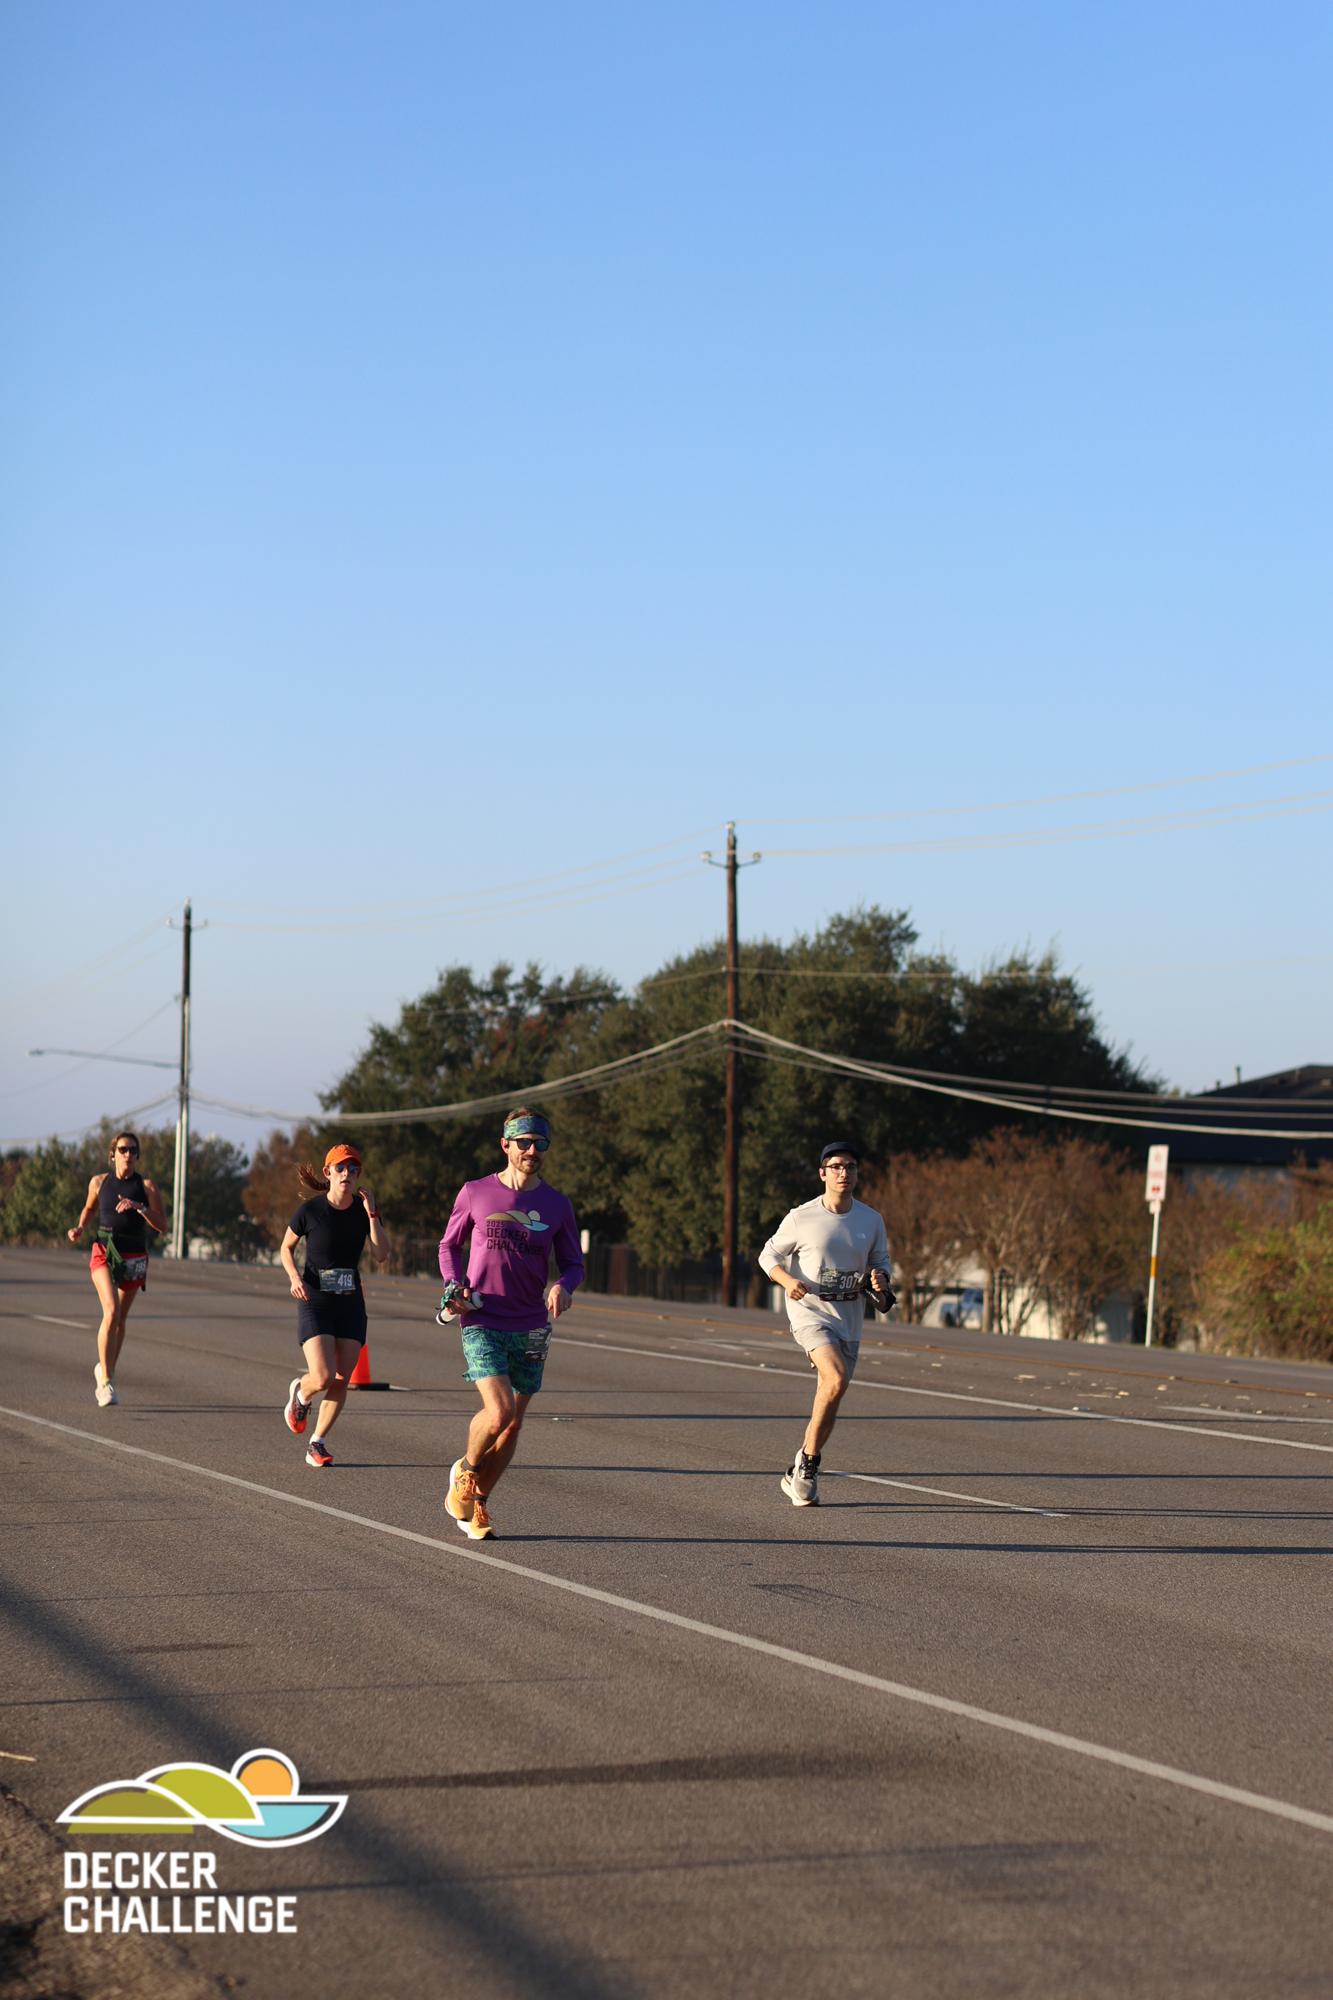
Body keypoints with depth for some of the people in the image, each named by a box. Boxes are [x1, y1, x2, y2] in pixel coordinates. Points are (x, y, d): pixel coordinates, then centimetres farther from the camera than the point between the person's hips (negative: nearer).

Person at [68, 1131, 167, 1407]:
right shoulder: (99, 1182, 3)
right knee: (111, 1312, -20)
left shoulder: (146, 1186, -2)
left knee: (120, 1320, 13)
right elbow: (89, 1208, 23)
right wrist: (80, 1227, 4)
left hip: (134, 1259, 1)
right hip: (103, 1253, -1)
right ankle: (106, 1382, -18)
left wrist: (138, 1207, -21)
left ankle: (105, 1372, 36)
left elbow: (162, 1225, -7)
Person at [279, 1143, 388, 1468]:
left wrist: (371, 1214, -15)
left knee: (341, 1381, 1)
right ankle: (299, 1392, 20)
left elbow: (381, 1255, -8)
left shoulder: (363, 1210, 0)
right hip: (315, 1303, -4)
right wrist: (295, 1276, -13)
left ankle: (317, 1443, 16)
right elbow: (286, 1247, 5)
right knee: (323, 1377, -16)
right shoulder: (310, 1210, -9)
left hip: (351, 1305, 4)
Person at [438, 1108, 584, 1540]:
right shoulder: (475, 1194, 0)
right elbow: (449, 1245, 13)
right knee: (498, 1412, -19)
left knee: (513, 1423, 7)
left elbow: (573, 1263, 11)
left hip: (531, 1328, 3)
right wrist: (454, 1287, -5)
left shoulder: (557, 1205, 5)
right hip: (482, 1324, -3)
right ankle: (465, 1470, 11)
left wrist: (563, 1287, -12)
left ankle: (477, 1501, 25)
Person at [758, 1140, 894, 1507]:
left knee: (830, 1401, 8)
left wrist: (879, 1278, -7)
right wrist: (788, 1280, -15)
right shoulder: (801, 1218, -6)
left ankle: (800, 1476, 24)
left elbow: (881, 1261, 16)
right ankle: (808, 1459, -12)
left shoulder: (871, 1220, 5)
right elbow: (769, 1255, 4)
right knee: (837, 1379, -27)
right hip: (809, 1312, -5)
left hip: (849, 1320, 5)